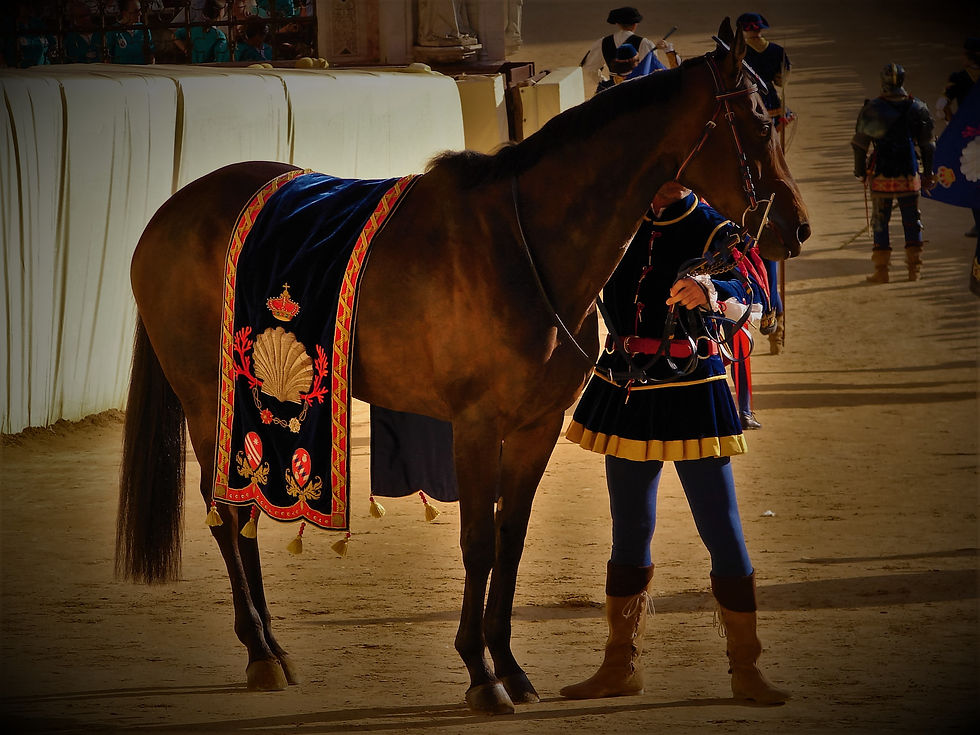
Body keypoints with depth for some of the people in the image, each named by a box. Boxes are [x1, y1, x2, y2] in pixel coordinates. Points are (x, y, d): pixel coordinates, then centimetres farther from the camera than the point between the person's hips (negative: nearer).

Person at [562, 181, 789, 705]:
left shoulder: (713, 232, -7)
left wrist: (712, 294, -48)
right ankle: (621, 666, 21)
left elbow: (743, 297, -26)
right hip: (623, 388, 4)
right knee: (629, 534, 12)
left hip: (689, 393, -4)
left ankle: (746, 670, 1)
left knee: (723, 533, -6)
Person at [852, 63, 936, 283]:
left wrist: (860, 171, 9)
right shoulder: (917, 108, -1)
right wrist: (928, 174, 15)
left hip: (881, 176, -2)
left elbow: (859, 143, -4)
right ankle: (914, 267, 13)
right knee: (912, 221, 12)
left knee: (880, 222, 6)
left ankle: (881, 270, 6)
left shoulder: (872, 108, -8)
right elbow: (928, 145, 5)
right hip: (909, 177, 2)